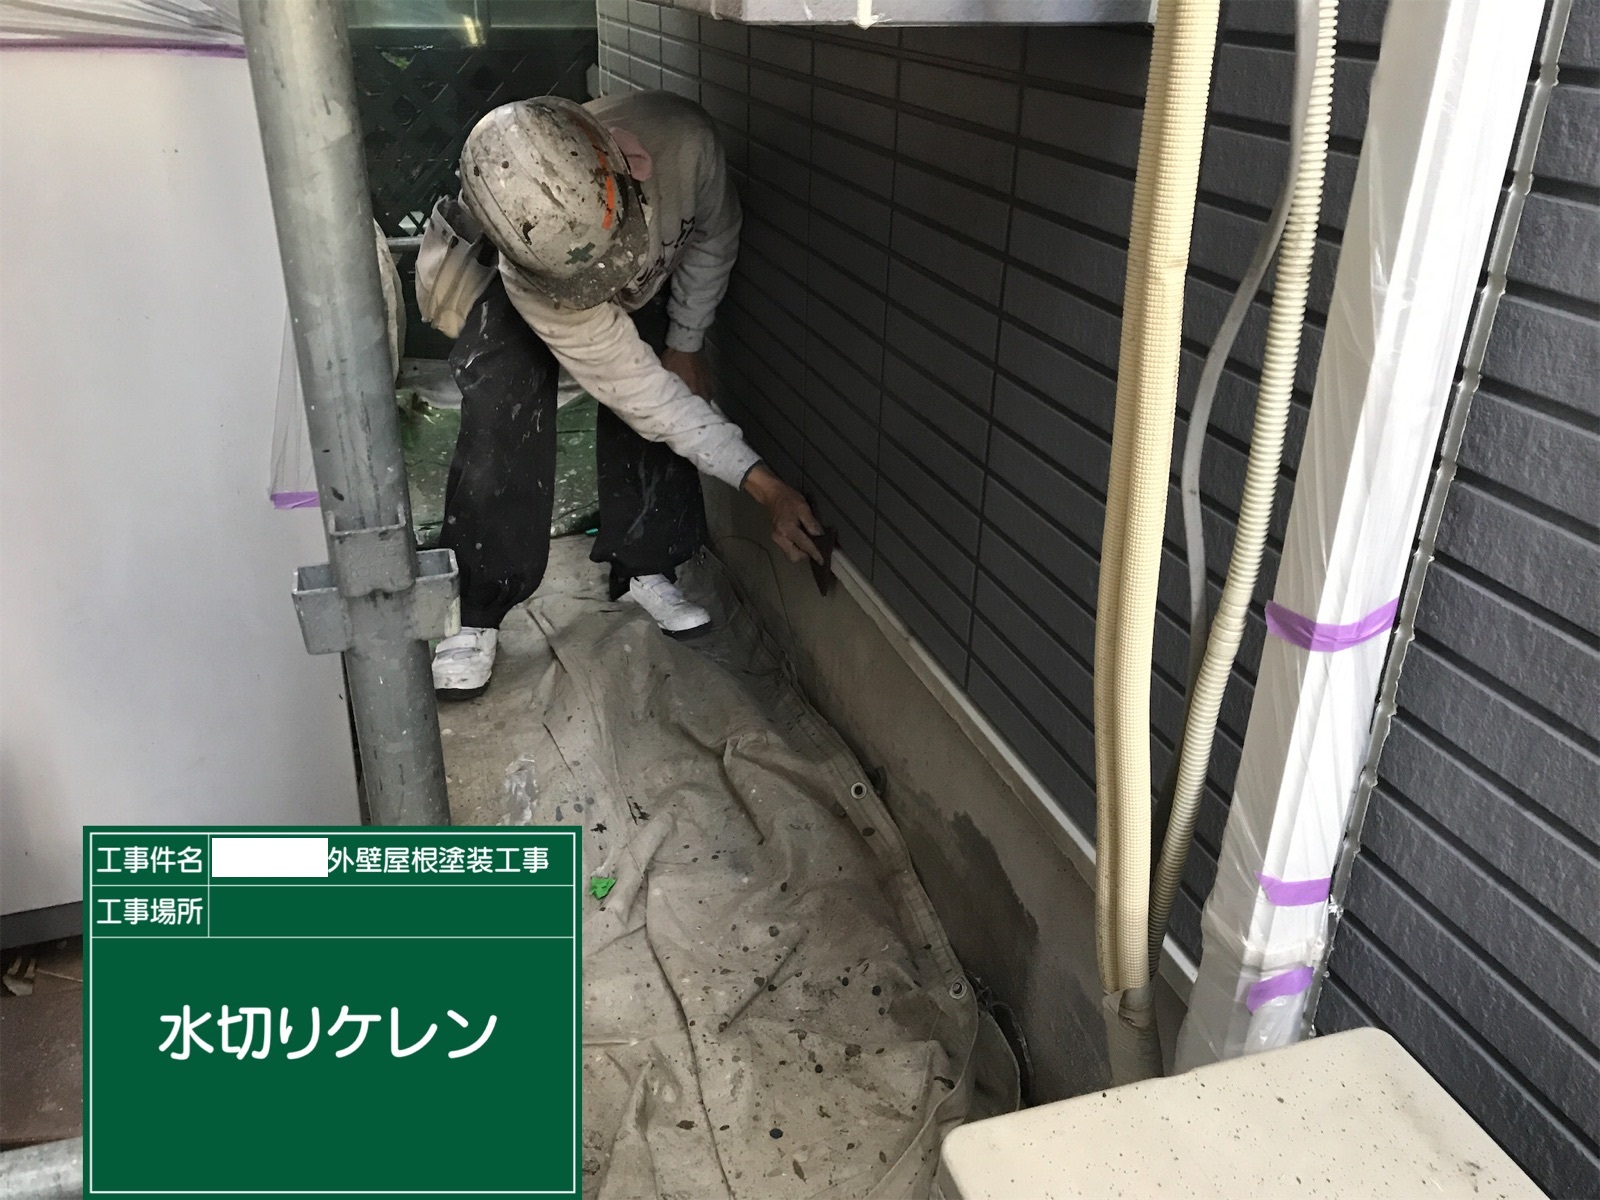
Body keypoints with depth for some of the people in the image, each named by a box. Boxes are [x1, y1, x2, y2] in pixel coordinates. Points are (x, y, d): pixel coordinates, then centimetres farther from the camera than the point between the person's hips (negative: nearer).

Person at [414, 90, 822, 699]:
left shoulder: (681, 140, -41)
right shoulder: (526, 282, -45)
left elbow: (714, 235, -16)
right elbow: (640, 392, -37)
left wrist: (685, 343, -9)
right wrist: (762, 485, -38)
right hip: (502, 280, -3)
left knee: (659, 417, -10)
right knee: (501, 428, -18)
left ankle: (647, 569, 9)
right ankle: (477, 616, -5)